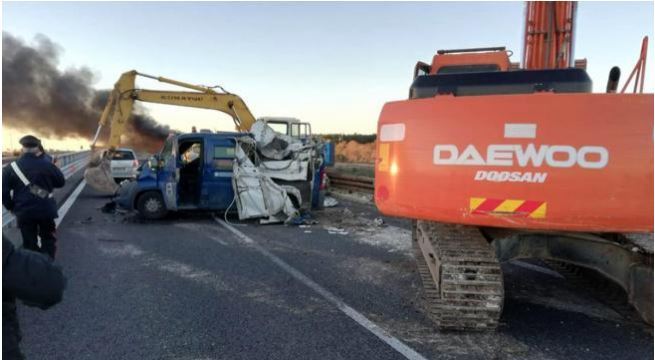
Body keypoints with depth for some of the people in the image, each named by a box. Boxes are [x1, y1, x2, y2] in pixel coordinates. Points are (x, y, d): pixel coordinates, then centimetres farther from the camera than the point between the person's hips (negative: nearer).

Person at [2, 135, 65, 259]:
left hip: (24, 211, 0)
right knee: (48, 239, 16)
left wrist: (11, 207, 7)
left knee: (29, 242, 12)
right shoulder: (47, 164, -8)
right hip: (46, 209, 0)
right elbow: (61, 182, 4)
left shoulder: (11, 168, -5)